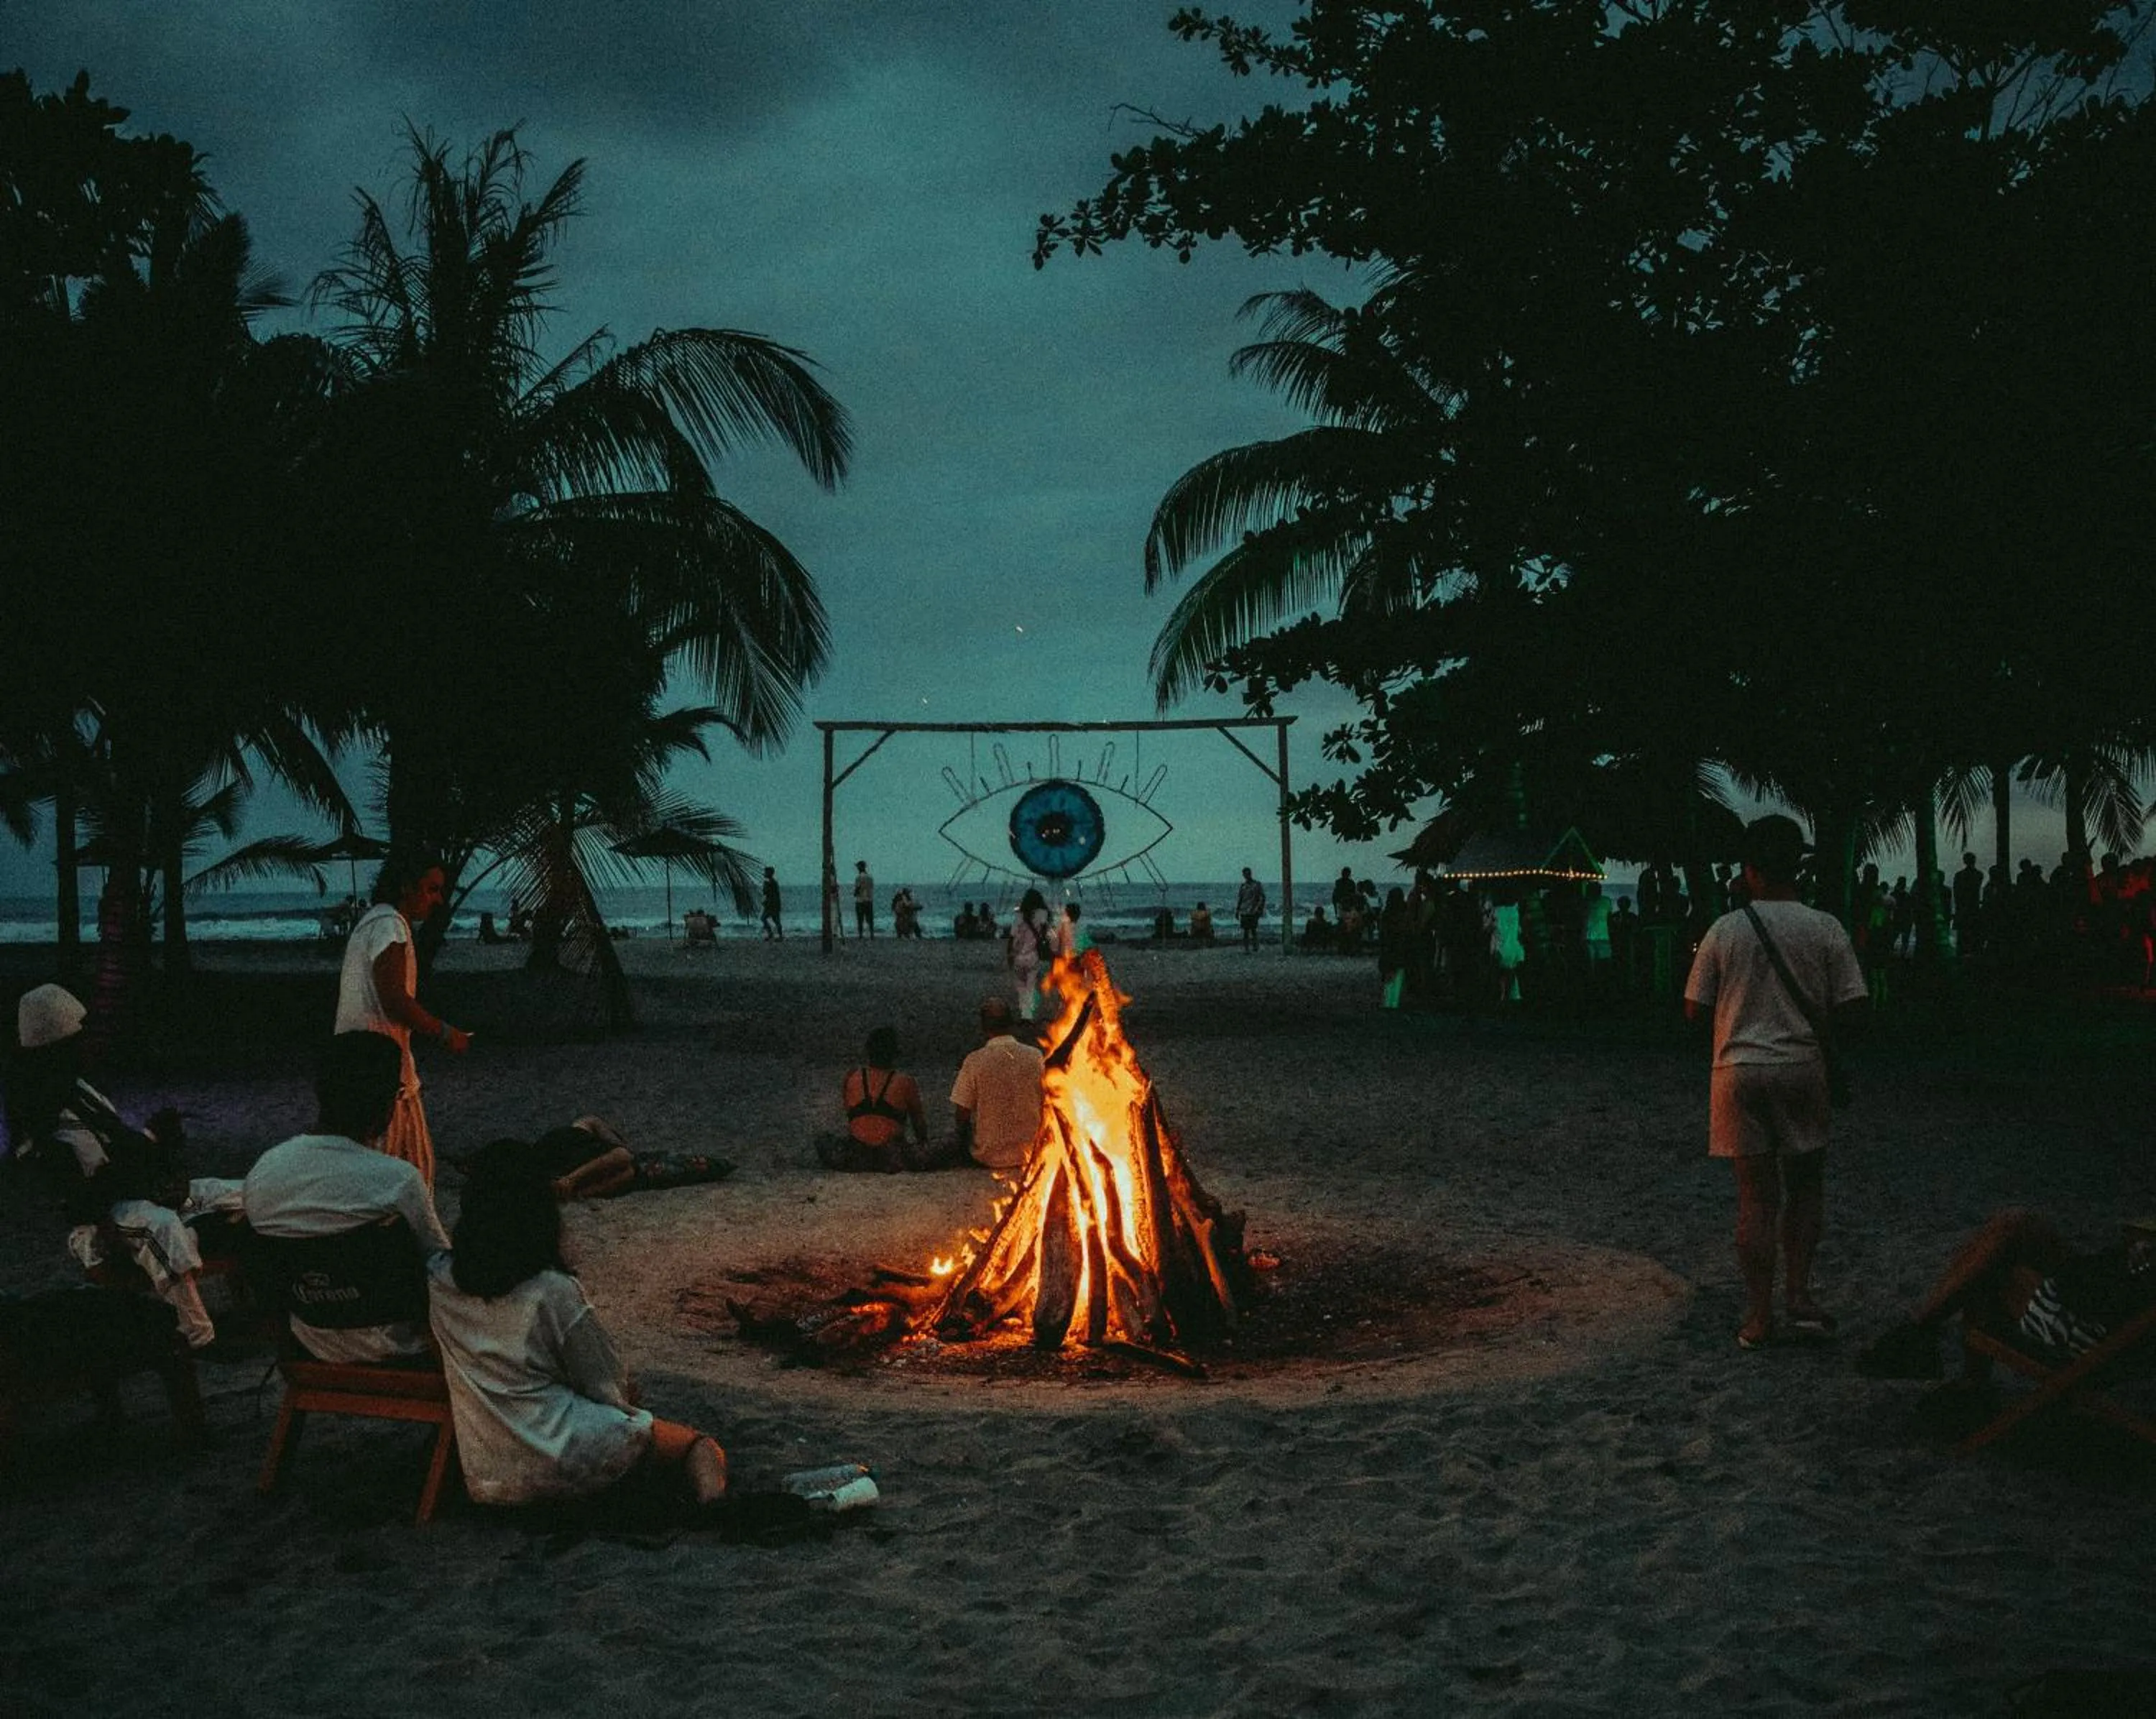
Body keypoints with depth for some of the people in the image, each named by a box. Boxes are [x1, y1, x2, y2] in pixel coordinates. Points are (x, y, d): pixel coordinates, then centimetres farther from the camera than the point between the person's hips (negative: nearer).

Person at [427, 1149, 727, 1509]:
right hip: (557, 1464, -6)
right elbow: (603, 1385, -2)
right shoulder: (555, 1292, -14)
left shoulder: (439, 1282, -3)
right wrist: (625, 1398, 19)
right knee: (697, 1444, 5)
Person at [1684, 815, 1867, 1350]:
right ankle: (1799, 1295, 6)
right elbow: (1849, 1006, -5)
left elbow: (1694, 1009, 0)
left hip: (1741, 1070, 0)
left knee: (1756, 1195, 4)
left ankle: (1759, 1316, 7)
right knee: (1805, 1185, 16)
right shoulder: (1825, 929, -4)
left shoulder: (1725, 931, -4)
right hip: (1803, 1067, 0)